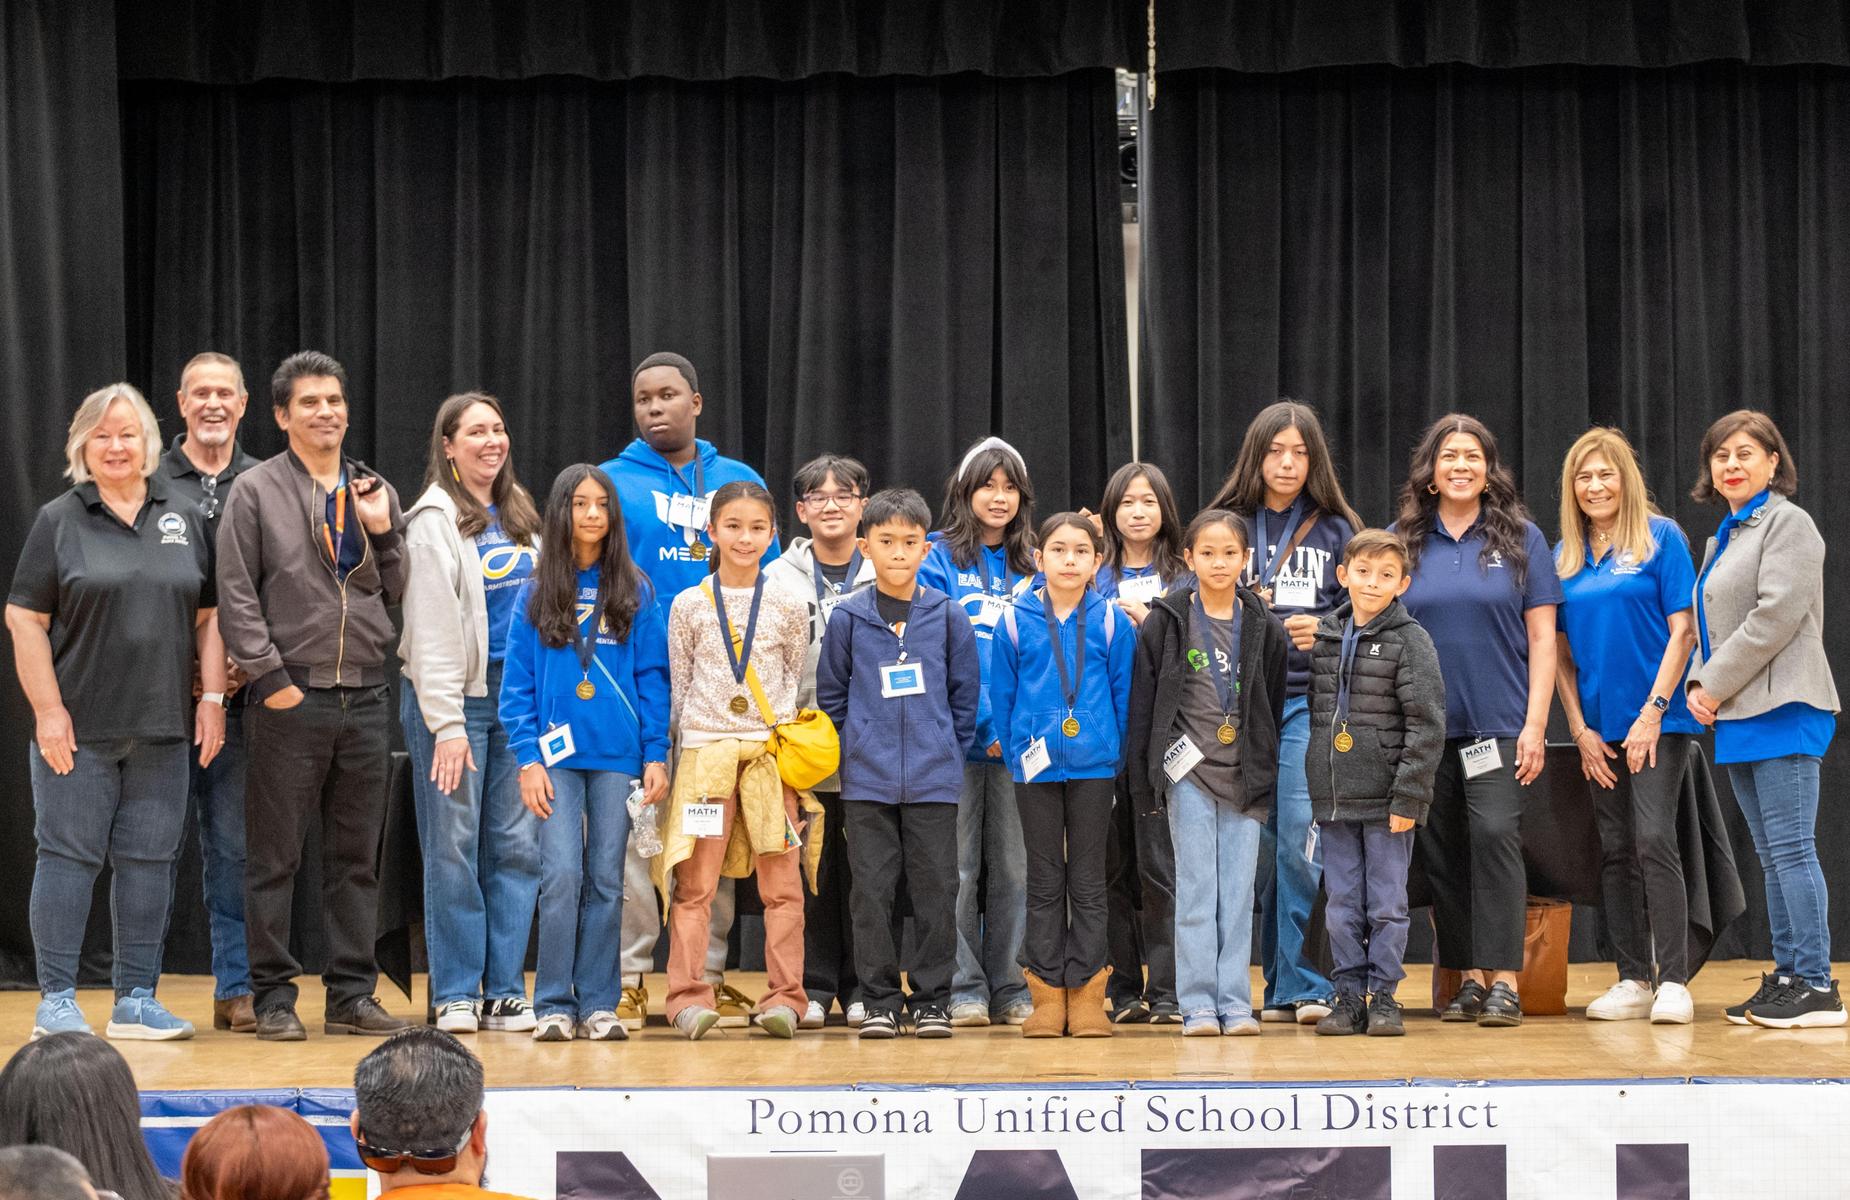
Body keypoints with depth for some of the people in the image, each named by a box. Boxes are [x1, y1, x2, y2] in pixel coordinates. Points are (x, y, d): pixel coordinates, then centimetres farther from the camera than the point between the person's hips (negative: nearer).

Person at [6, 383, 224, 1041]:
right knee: (69, 854, -1)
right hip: (79, 729, -3)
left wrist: (212, 697, 3)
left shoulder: (185, 518, 10)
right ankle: (56, 1000, 6)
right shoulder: (59, 520, 1)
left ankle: (136, 999, 13)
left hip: (162, 730, 3)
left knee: (150, 858, 6)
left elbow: (209, 617, 12)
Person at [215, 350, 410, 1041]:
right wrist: (270, 679, -12)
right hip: (291, 697, -4)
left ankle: (353, 994, 13)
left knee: (357, 855, 8)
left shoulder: (375, 493, 14)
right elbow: (237, 595, -5)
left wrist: (383, 530, -1)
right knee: (276, 855, -1)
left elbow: (400, 594, 14)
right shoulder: (257, 492, 0)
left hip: (366, 696, 4)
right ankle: (274, 997, 4)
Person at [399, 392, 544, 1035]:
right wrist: (447, 723, -15)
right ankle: (455, 994, 3)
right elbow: (431, 630, -10)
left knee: (516, 846, 3)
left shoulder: (521, 515, 15)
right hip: (455, 694, -6)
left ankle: (505, 991, 7)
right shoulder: (434, 521, -4)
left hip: (520, 694, 6)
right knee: (453, 847, -3)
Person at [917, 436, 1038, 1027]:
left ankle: (1008, 988, 11)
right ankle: (964, 990, 3)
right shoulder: (941, 559, 0)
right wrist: (984, 725, -13)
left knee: (1012, 868, 5)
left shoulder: (1031, 567, 13)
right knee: (959, 867, -1)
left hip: (1018, 739, 4)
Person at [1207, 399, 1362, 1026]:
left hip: (1310, 700, -2)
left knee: (1301, 839, -13)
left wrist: (1324, 630, -12)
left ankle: (1305, 984, -7)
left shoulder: (1336, 529, 9)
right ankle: (1279, 984, 11)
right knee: (1260, 845, 3)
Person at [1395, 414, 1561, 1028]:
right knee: (1441, 851, 4)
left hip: (1498, 724, -2)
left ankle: (1503, 982, -14)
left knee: (1494, 835, -15)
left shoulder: (1520, 538, 4)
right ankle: (1467, 978, 12)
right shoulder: (1404, 540, 7)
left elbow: (1542, 637, 2)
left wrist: (1535, 724, -5)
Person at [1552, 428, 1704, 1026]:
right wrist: (1579, 728, 2)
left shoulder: (1661, 538, -3)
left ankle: (1673, 982, -11)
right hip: (1600, 727, 5)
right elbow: (1560, 651, 11)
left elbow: (1682, 630, -7)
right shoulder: (1565, 557, 10)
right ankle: (1633, 981, 12)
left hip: (1658, 723, -5)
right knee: (1615, 852, 6)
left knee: (1654, 841, -14)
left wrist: (1653, 713, -14)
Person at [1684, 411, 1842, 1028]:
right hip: (1739, 719, 9)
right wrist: (1699, 684, 4)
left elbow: (1777, 615, -16)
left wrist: (1718, 685, -13)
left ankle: (1816, 985, -10)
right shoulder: (1724, 538, 21)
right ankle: (1786, 978, 13)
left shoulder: (1787, 522, -6)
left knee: (1791, 848, -11)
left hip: (1782, 710, -9)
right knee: (1773, 855, 10)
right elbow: (1709, 625, 23)